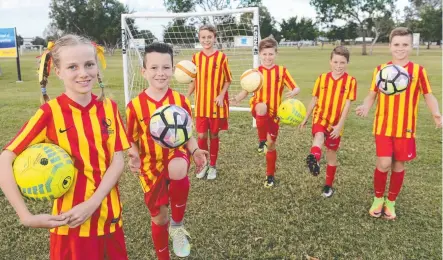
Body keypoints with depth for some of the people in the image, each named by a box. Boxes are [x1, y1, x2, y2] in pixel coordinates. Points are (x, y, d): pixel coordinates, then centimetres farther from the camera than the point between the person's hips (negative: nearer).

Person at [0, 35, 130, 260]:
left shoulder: (109, 107, -1)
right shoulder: (50, 112, -11)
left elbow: (118, 160, -5)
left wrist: (92, 202, -17)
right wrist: (26, 216, -20)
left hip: (109, 215, 3)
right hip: (72, 222, -3)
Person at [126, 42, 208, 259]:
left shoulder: (181, 101, -4)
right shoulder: (135, 106, -8)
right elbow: (133, 141, 1)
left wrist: (195, 151, -16)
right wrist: (134, 157, -20)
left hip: (175, 153, 0)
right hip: (150, 163, 1)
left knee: (178, 170, -38)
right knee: (158, 217, 9)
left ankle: (177, 225, -11)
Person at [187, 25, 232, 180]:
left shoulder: (221, 57, -6)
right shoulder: (196, 57, 3)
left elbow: (228, 80, -1)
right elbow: (194, 80, 10)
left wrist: (221, 95, -15)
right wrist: (186, 97, 4)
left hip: (216, 104, -2)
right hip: (201, 103, 2)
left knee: (214, 135, 8)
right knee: (201, 135, 3)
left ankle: (212, 166, 24)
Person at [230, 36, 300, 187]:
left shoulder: (282, 71, 0)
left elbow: (296, 88, -4)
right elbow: (246, 90, 0)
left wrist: (293, 93, -29)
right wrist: (237, 99, -21)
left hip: (274, 112, 1)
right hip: (258, 110, -1)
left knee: (271, 144, 7)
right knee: (263, 106, -39)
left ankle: (270, 175, 28)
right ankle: (262, 141, -22)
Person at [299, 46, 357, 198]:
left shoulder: (351, 81, -7)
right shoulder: (322, 78, -1)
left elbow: (347, 105, -11)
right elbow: (314, 100, 6)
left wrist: (339, 125, -19)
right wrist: (305, 119, 9)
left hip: (336, 123, 0)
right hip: (320, 118, 0)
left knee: (331, 152, 10)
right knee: (319, 136, -33)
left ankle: (328, 185, 24)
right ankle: (314, 159, -62)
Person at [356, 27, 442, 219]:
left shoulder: (418, 70, -1)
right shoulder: (380, 69, 0)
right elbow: (372, 95, 3)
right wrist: (365, 107, -18)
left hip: (406, 127, 1)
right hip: (383, 125, -1)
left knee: (399, 165, 9)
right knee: (384, 163, -8)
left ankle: (391, 202, 28)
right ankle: (378, 198, 18)